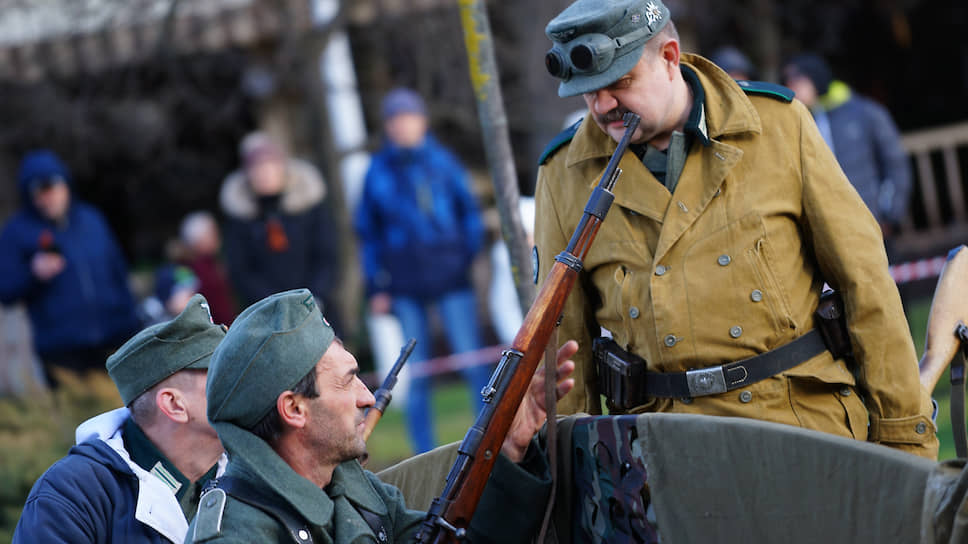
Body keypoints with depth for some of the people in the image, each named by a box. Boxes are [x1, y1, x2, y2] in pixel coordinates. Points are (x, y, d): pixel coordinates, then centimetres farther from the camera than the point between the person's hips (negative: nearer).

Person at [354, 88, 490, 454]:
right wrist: (376, 286, 6)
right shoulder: (378, 172, 8)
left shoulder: (442, 161, 6)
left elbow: (469, 212, 12)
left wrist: (470, 255, 0)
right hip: (404, 280, 1)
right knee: (416, 371, 2)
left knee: (471, 355, -8)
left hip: (449, 272, -1)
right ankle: (425, 454, 7)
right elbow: (369, 232, 12)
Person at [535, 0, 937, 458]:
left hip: (806, 417, -1)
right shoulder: (563, 175, 6)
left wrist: (905, 433, 4)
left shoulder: (779, 124, 3)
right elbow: (563, 338, 13)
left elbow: (865, 283, 6)